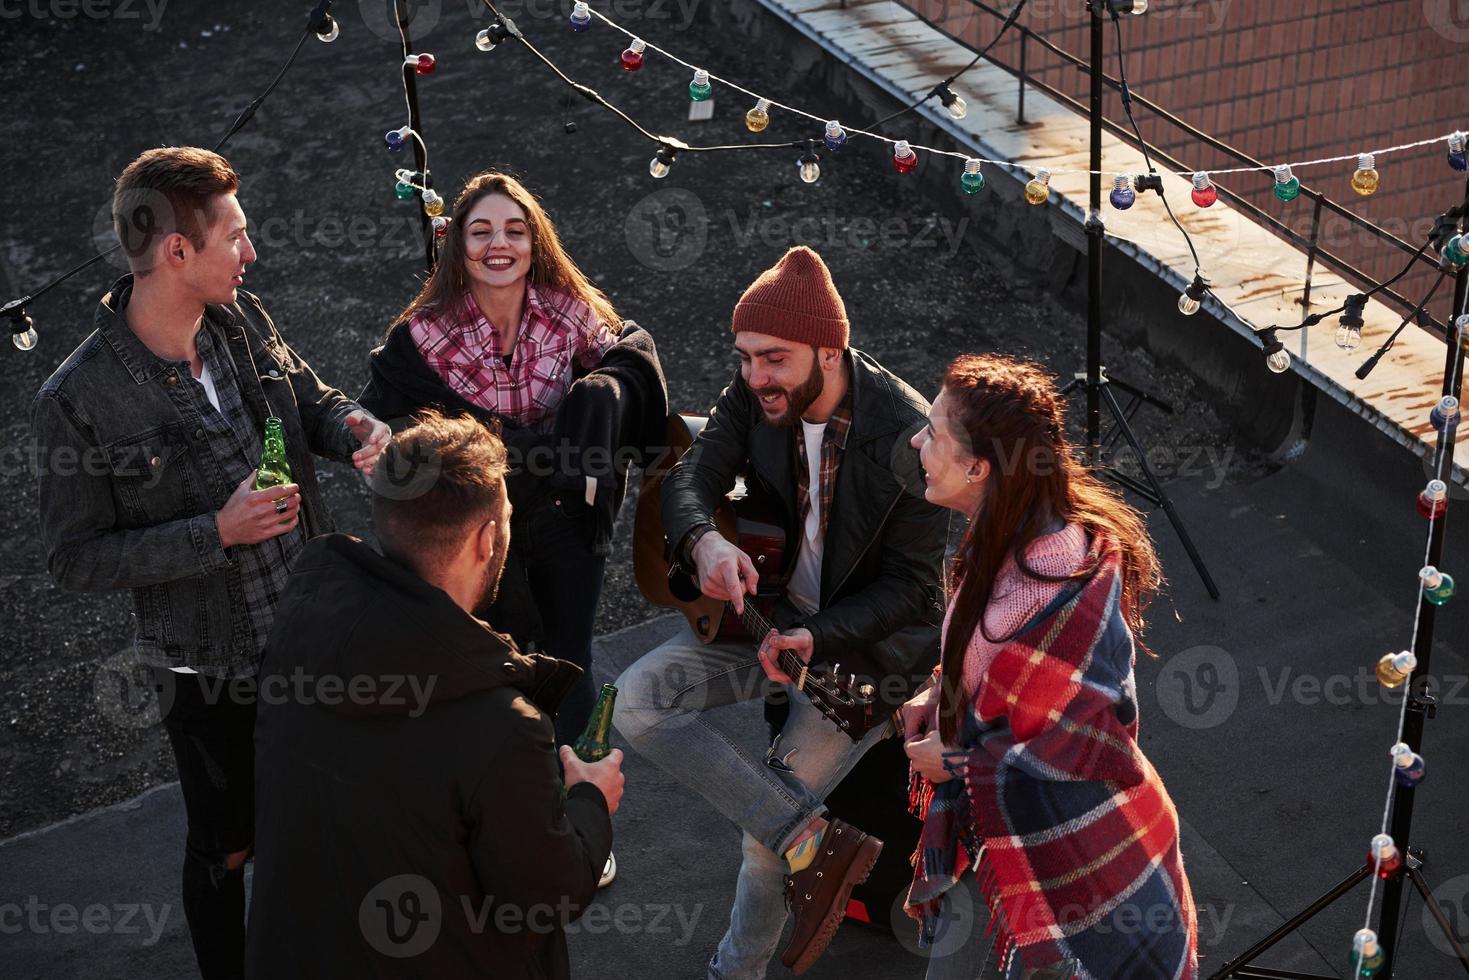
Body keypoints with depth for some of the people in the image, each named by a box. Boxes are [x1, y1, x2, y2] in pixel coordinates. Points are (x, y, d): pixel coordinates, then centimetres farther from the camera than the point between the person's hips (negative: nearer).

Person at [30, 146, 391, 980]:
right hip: (213, 665, -5)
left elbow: (311, 398, 11)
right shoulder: (80, 401, -22)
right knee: (227, 848, 15)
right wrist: (216, 533, -27)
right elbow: (76, 559, -16)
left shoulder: (243, 320, -6)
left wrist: (355, 426, -13)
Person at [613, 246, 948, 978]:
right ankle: (816, 842, -14)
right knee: (634, 701, -15)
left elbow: (909, 586, -17)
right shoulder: (755, 394, -10)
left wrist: (816, 639, -30)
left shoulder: (909, 439, -25)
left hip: (866, 643, -6)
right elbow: (689, 479, -13)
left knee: (765, 833, -8)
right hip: (769, 611, 6)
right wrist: (703, 542, -37)